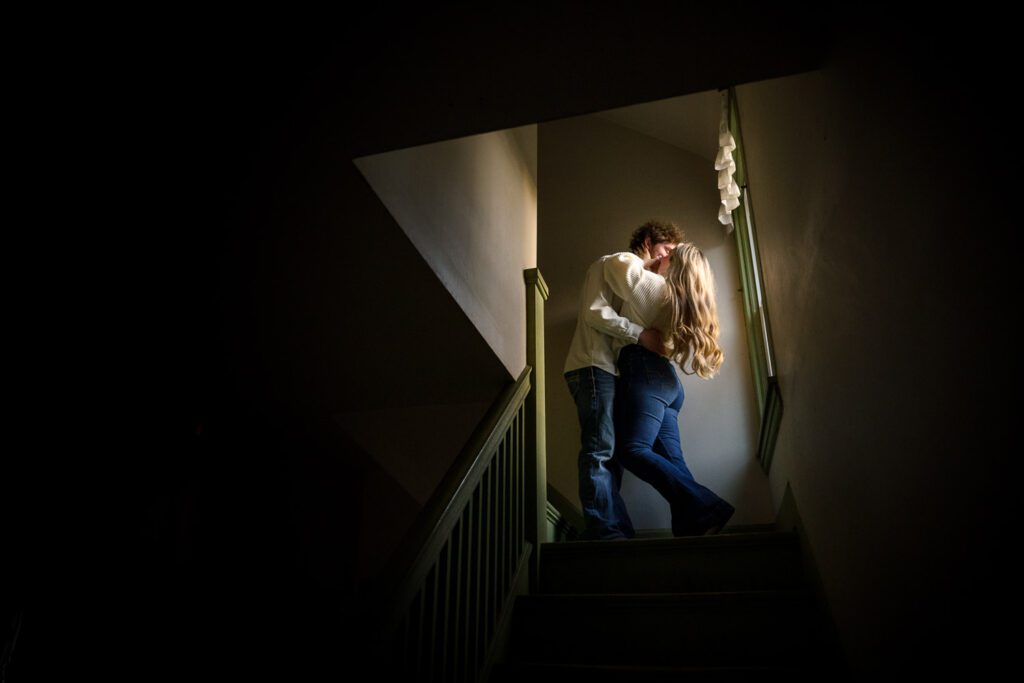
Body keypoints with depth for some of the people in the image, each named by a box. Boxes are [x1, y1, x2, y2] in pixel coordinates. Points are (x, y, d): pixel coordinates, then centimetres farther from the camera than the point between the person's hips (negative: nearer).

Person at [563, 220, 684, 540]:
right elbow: (595, 312, -12)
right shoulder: (623, 261, 2)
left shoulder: (634, 270, 32)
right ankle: (605, 532, -16)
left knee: (609, 452, 4)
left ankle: (616, 531, 5)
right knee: (600, 450, -14)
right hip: (593, 366, -10)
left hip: (605, 369, 10)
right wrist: (640, 334, -17)